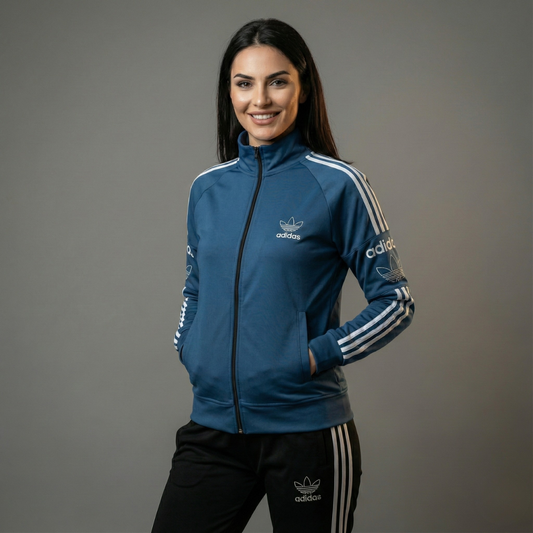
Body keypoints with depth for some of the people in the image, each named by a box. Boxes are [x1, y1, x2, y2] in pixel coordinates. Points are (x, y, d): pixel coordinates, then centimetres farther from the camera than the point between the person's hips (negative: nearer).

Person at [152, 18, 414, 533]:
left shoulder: (337, 184, -7)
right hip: (212, 427, 4)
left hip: (306, 429, -4)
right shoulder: (207, 188, 7)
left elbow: (395, 300, -3)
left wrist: (318, 355, -12)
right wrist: (187, 348, 4)